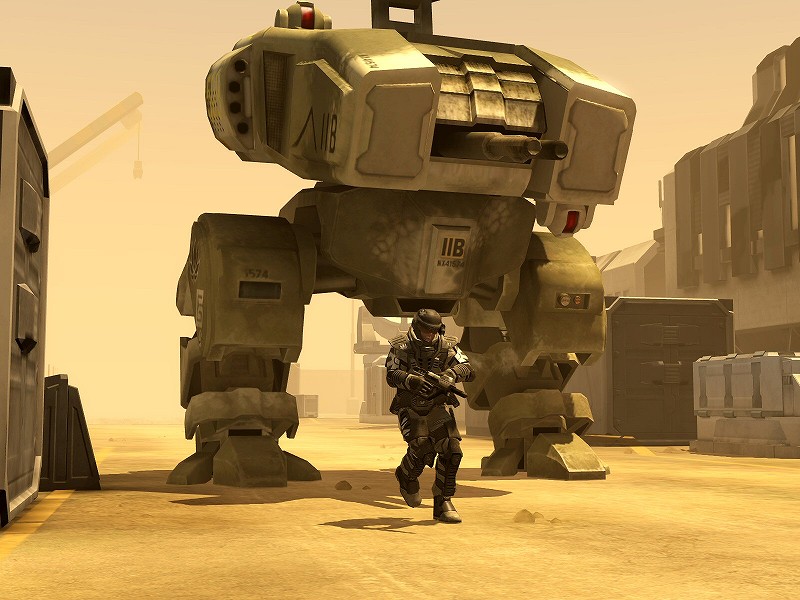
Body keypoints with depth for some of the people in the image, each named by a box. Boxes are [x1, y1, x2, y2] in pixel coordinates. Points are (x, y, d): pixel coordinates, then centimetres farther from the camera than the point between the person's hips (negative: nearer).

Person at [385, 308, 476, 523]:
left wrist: (452, 373, -29)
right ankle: (406, 476, 13)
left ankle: (443, 503, 0)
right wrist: (411, 380, -35)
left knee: (451, 450, -13)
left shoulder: (446, 346, -2)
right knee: (421, 445, -23)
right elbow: (391, 375, -15)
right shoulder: (401, 347, -6)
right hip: (410, 409, -2)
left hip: (438, 408, 3)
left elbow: (469, 370, -7)